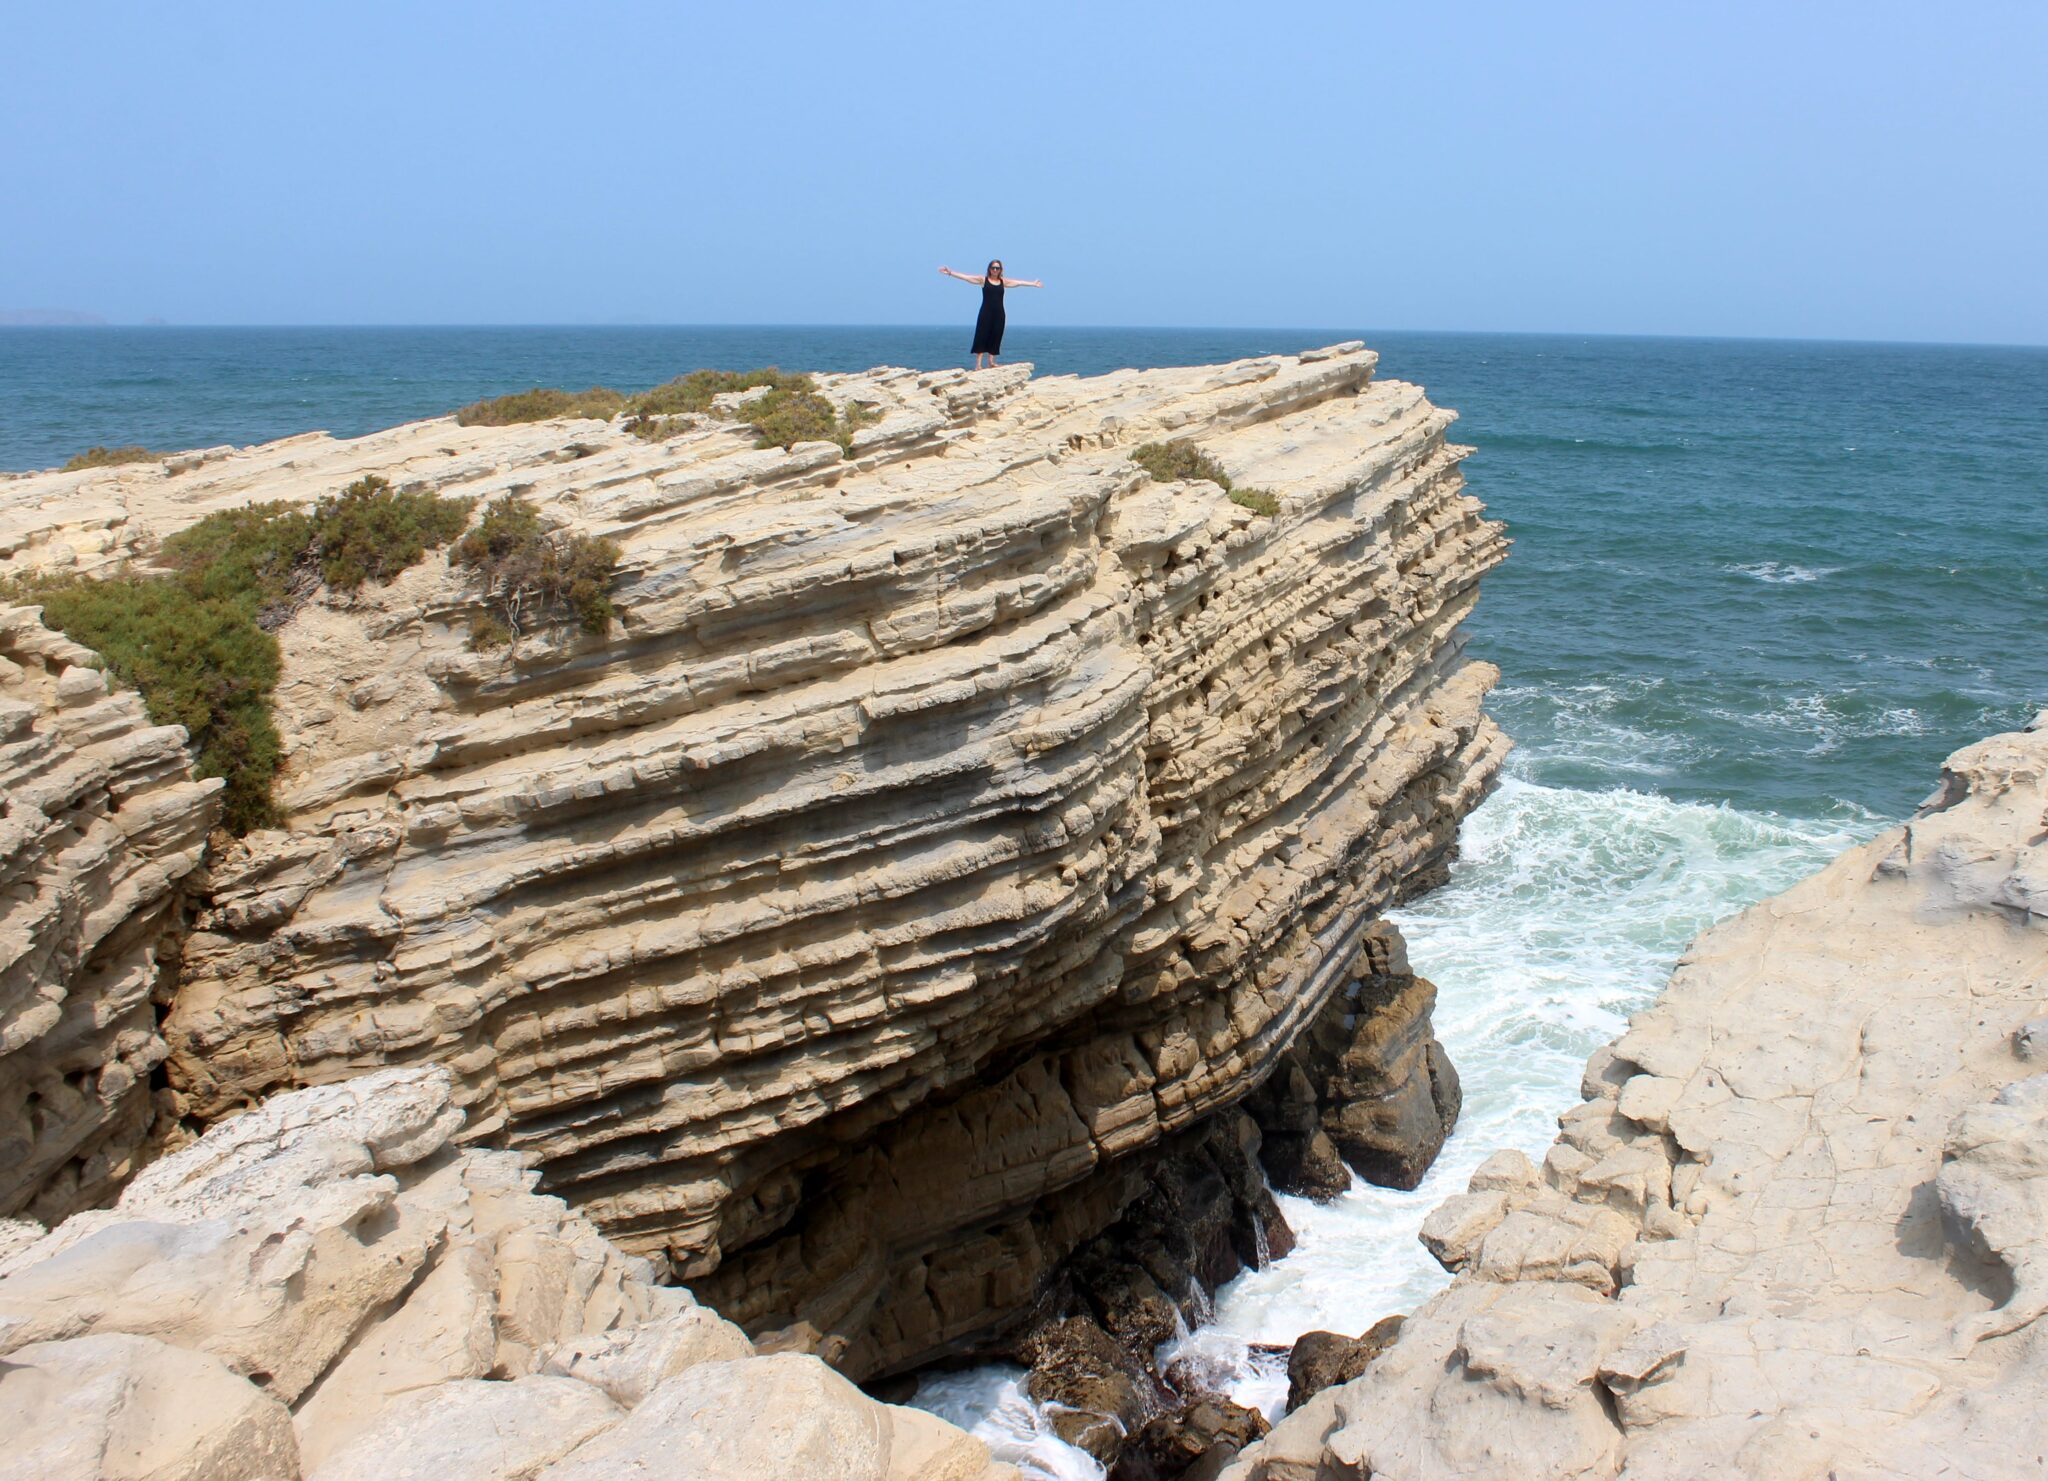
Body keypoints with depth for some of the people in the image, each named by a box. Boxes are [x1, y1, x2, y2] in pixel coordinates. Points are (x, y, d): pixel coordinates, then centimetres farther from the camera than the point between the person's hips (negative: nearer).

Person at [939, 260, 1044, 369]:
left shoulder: (1003, 281, 10)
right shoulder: (983, 279, 0)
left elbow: (1019, 282, 18)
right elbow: (966, 277, -4)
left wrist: (1033, 284, 20)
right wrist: (950, 273, -10)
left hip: (998, 314, 4)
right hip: (986, 312, -4)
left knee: (995, 337, 4)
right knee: (982, 336, -6)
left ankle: (991, 362, 11)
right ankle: (978, 365, -9)